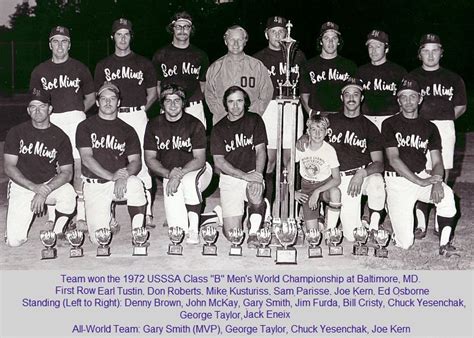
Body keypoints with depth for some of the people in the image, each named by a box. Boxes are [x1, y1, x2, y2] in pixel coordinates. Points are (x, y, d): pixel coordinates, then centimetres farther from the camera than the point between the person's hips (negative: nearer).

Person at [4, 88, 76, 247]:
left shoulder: (60, 137, -3)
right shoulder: (16, 132, -3)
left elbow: (67, 173, -8)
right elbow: (9, 167, -7)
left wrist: (44, 191, -23)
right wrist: (34, 187, -20)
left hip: (50, 183, 0)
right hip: (21, 185, 0)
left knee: (68, 193, -35)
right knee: (14, 241, -14)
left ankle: (57, 232, -9)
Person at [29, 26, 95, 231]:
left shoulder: (80, 68, 10)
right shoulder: (40, 71, 12)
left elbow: (90, 97, 17)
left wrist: (77, 112, 7)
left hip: (75, 119, -1)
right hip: (49, 121, 1)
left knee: (78, 165, -8)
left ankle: (81, 217, -1)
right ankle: (52, 218, 4)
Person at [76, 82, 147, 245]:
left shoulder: (127, 131, 10)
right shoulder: (85, 127, 4)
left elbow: (136, 161, 1)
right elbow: (86, 158, -7)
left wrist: (124, 176, -22)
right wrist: (111, 176, -21)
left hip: (121, 182, 1)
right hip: (94, 184, -1)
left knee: (135, 184, -37)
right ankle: (107, 217, 22)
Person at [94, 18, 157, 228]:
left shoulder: (143, 63, 12)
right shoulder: (103, 66, 16)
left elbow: (152, 94, 15)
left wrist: (139, 111, 4)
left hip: (137, 116, -1)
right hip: (111, 118, 2)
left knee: (141, 163, -8)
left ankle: (147, 213, -6)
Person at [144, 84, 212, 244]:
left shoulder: (194, 124, -9)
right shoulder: (154, 126, 0)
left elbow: (199, 159, -14)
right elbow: (149, 158, 1)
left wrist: (178, 175, -29)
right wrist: (168, 174, -18)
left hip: (196, 170, -3)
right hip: (168, 173, 3)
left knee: (189, 181, -37)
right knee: (171, 193, -27)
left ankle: (194, 229, -27)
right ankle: (180, 230, 5)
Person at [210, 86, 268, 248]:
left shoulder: (254, 120, 5)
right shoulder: (219, 129, 2)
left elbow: (261, 150, 0)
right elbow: (218, 161, -5)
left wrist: (257, 175, -18)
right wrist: (245, 176, -17)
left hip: (252, 173, 0)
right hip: (229, 178, 0)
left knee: (255, 193, -39)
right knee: (232, 234, -8)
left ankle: (253, 234, -14)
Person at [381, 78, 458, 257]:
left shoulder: (429, 128, 9)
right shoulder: (390, 124, 0)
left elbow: (437, 162, 3)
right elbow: (393, 159, -10)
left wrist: (437, 183, -19)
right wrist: (420, 182, -20)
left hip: (422, 176, 3)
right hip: (397, 180, -2)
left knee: (447, 195, -34)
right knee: (405, 243, -9)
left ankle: (445, 244, -19)